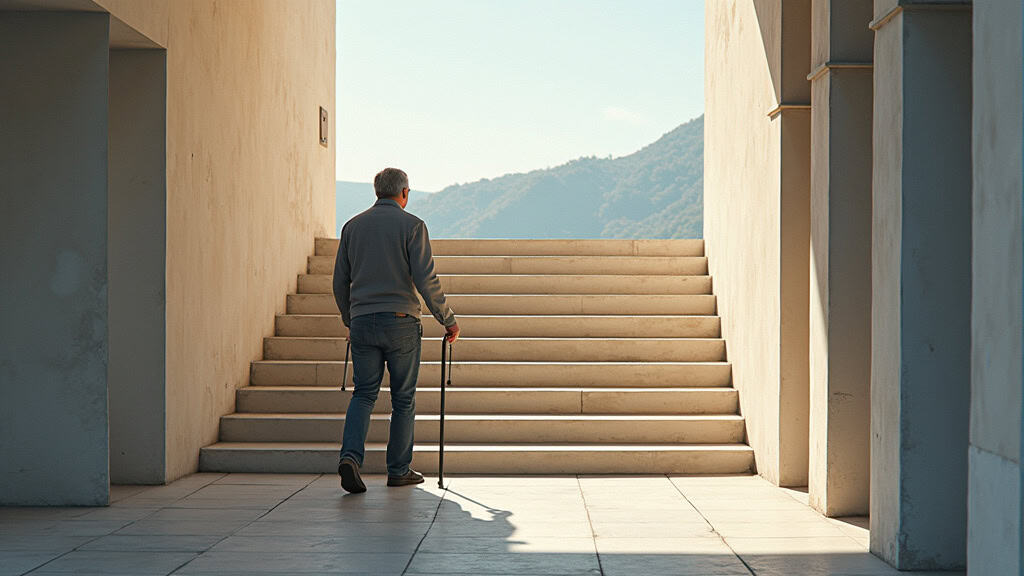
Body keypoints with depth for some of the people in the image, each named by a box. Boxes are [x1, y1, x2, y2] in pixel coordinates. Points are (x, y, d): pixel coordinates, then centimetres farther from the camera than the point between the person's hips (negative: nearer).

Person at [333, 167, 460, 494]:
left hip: (362, 321, 3)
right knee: (403, 398, 8)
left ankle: (350, 456, -15)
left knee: (364, 394, 7)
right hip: (401, 321, -3)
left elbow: (340, 282, 13)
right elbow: (426, 280, -10)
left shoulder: (353, 226, 11)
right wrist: (448, 319, 0)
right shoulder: (411, 225, -2)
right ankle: (399, 470, 12)